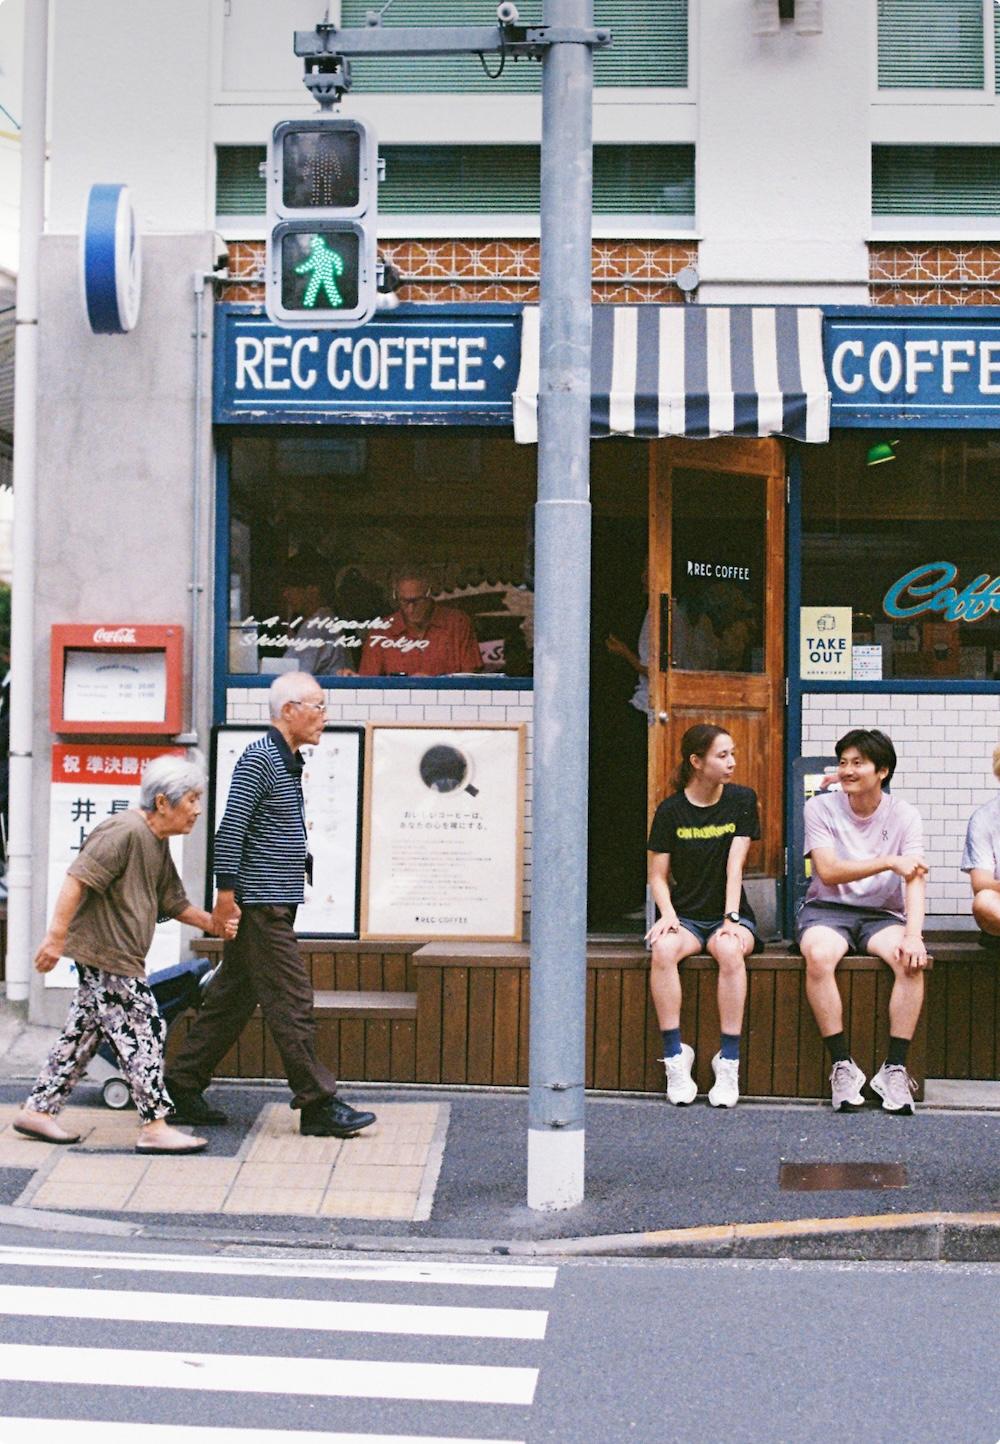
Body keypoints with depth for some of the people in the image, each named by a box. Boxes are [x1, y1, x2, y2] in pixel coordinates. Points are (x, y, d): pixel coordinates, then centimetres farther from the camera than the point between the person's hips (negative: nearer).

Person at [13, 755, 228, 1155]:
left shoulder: (158, 844, 16)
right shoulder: (125, 832, -17)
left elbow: (173, 903, 23)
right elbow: (76, 880, -23)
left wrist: (214, 923, 11)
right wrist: (56, 936, -26)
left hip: (116, 956, 11)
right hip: (105, 953, -11)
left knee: (83, 1035, 14)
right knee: (144, 1032, -7)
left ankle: (38, 1111, 20)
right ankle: (154, 1126, -2)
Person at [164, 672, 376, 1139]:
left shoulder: (289, 762, 18)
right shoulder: (259, 759, -13)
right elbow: (230, 830, -17)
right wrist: (226, 893, -20)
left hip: (273, 904, 10)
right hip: (260, 906, -10)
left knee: (232, 999, 12)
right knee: (292, 1003, -7)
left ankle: (181, 1089, 18)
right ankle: (318, 1105, -3)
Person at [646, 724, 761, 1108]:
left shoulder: (741, 800, 1)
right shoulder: (671, 810, 1)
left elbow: (734, 865, -7)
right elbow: (658, 875, 3)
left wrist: (731, 918, -17)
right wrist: (667, 914, -16)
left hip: (729, 915, 0)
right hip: (686, 916, 0)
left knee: (730, 949, -36)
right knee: (663, 948, -35)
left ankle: (729, 1062, -31)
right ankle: (675, 1055, -26)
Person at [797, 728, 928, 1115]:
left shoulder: (904, 815, 0)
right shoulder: (820, 807, -3)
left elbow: (915, 877, -12)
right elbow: (828, 872, -14)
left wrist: (914, 934, -28)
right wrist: (890, 862, -24)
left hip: (882, 914, 1)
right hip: (827, 909, -1)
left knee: (912, 961, -31)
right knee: (818, 956, -35)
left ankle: (895, 1068, -24)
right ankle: (842, 1066, -26)